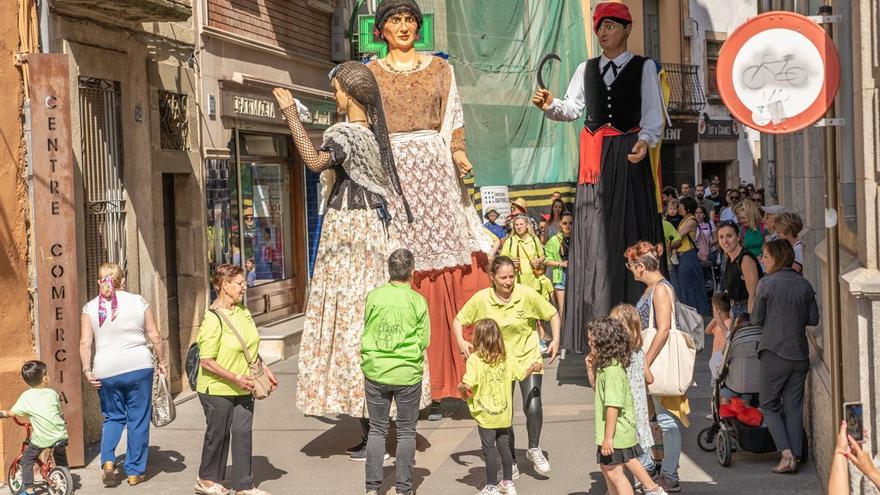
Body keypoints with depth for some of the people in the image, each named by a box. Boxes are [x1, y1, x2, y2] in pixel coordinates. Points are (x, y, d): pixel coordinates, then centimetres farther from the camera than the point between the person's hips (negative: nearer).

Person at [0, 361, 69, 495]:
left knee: (26, 461, 15)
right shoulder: (52, 393, 7)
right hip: (60, 436, 3)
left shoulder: (26, 396, -2)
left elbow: (12, 413, 2)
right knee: (61, 459, 29)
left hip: (41, 439, -3)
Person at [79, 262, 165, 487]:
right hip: (139, 367, -1)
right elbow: (155, 337, 1)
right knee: (138, 420, 9)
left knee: (113, 417, 19)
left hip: (106, 371, 1)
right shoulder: (138, 302, 0)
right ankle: (134, 472, 14)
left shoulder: (90, 308, 2)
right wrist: (161, 362, 12)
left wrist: (87, 370, 1)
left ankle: (107, 460, -1)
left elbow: (85, 343, -4)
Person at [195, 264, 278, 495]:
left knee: (243, 432, 4)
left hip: (243, 388, 6)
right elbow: (206, 362, -21)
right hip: (218, 388, -6)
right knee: (218, 433, 9)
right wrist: (235, 378, -23)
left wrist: (265, 370, 11)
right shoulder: (213, 318, -19)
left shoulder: (242, 311, 5)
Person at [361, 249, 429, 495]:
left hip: (376, 371, 2)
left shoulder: (373, 296, -6)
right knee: (406, 431, 10)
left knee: (377, 429, 13)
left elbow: (367, 330, 4)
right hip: (407, 373, -2)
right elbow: (424, 340, -5)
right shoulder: (417, 300, -10)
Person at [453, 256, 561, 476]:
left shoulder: (527, 295, -15)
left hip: (528, 358, -1)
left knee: (533, 408, -14)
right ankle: (511, 462, 25)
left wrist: (556, 340, -16)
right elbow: (458, 320, -2)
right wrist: (461, 341, -20)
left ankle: (534, 449, 15)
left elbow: (553, 314, -3)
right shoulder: (481, 299, -14)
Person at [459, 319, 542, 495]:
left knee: (489, 449, 3)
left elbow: (468, 384, -24)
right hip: (504, 414, 5)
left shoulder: (474, 359, -15)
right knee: (504, 446, 17)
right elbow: (522, 373, 10)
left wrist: (461, 389, -1)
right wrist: (534, 367, 30)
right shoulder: (506, 358, 0)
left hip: (485, 415, -5)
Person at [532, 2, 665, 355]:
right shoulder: (586, 69, 15)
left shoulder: (644, 68, 3)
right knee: (594, 236, 2)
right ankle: (597, 326, 6)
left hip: (629, 156, -4)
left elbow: (653, 114, -4)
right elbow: (572, 109, 11)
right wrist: (550, 105, -9)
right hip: (594, 157, 4)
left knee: (630, 232, -5)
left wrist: (645, 141, -22)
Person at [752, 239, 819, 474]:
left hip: (775, 351, -4)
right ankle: (795, 455, 9)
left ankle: (786, 454, -6)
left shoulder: (767, 283, -9)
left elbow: (757, 318, -3)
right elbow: (814, 319, 7)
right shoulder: (804, 284, 5)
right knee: (794, 406, 11)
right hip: (800, 353, 5)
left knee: (769, 404, 7)